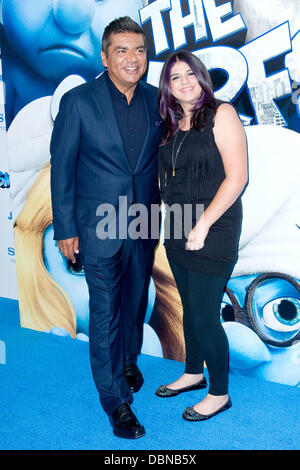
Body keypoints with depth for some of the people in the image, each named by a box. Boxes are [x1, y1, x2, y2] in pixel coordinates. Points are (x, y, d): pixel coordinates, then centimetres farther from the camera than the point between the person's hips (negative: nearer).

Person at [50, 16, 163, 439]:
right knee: (105, 313, 3)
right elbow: (61, 168, -7)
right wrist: (64, 229, -7)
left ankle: (128, 359, 47)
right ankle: (115, 399, 20)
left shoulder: (155, 99, 2)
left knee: (136, 299, 20)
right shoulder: (78, 101, -9)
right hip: (100, 227, -4)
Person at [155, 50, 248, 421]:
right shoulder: (173, 125, 12)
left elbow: (236, 177, -15)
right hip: (178, 230, 6)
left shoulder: (221, 114, -8)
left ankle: (219, 393, 19)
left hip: (213, 231, -6)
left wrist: (203, 225, -16)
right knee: (190, 308, 17)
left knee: (204, 315, -1)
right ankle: (193, 373, 36)